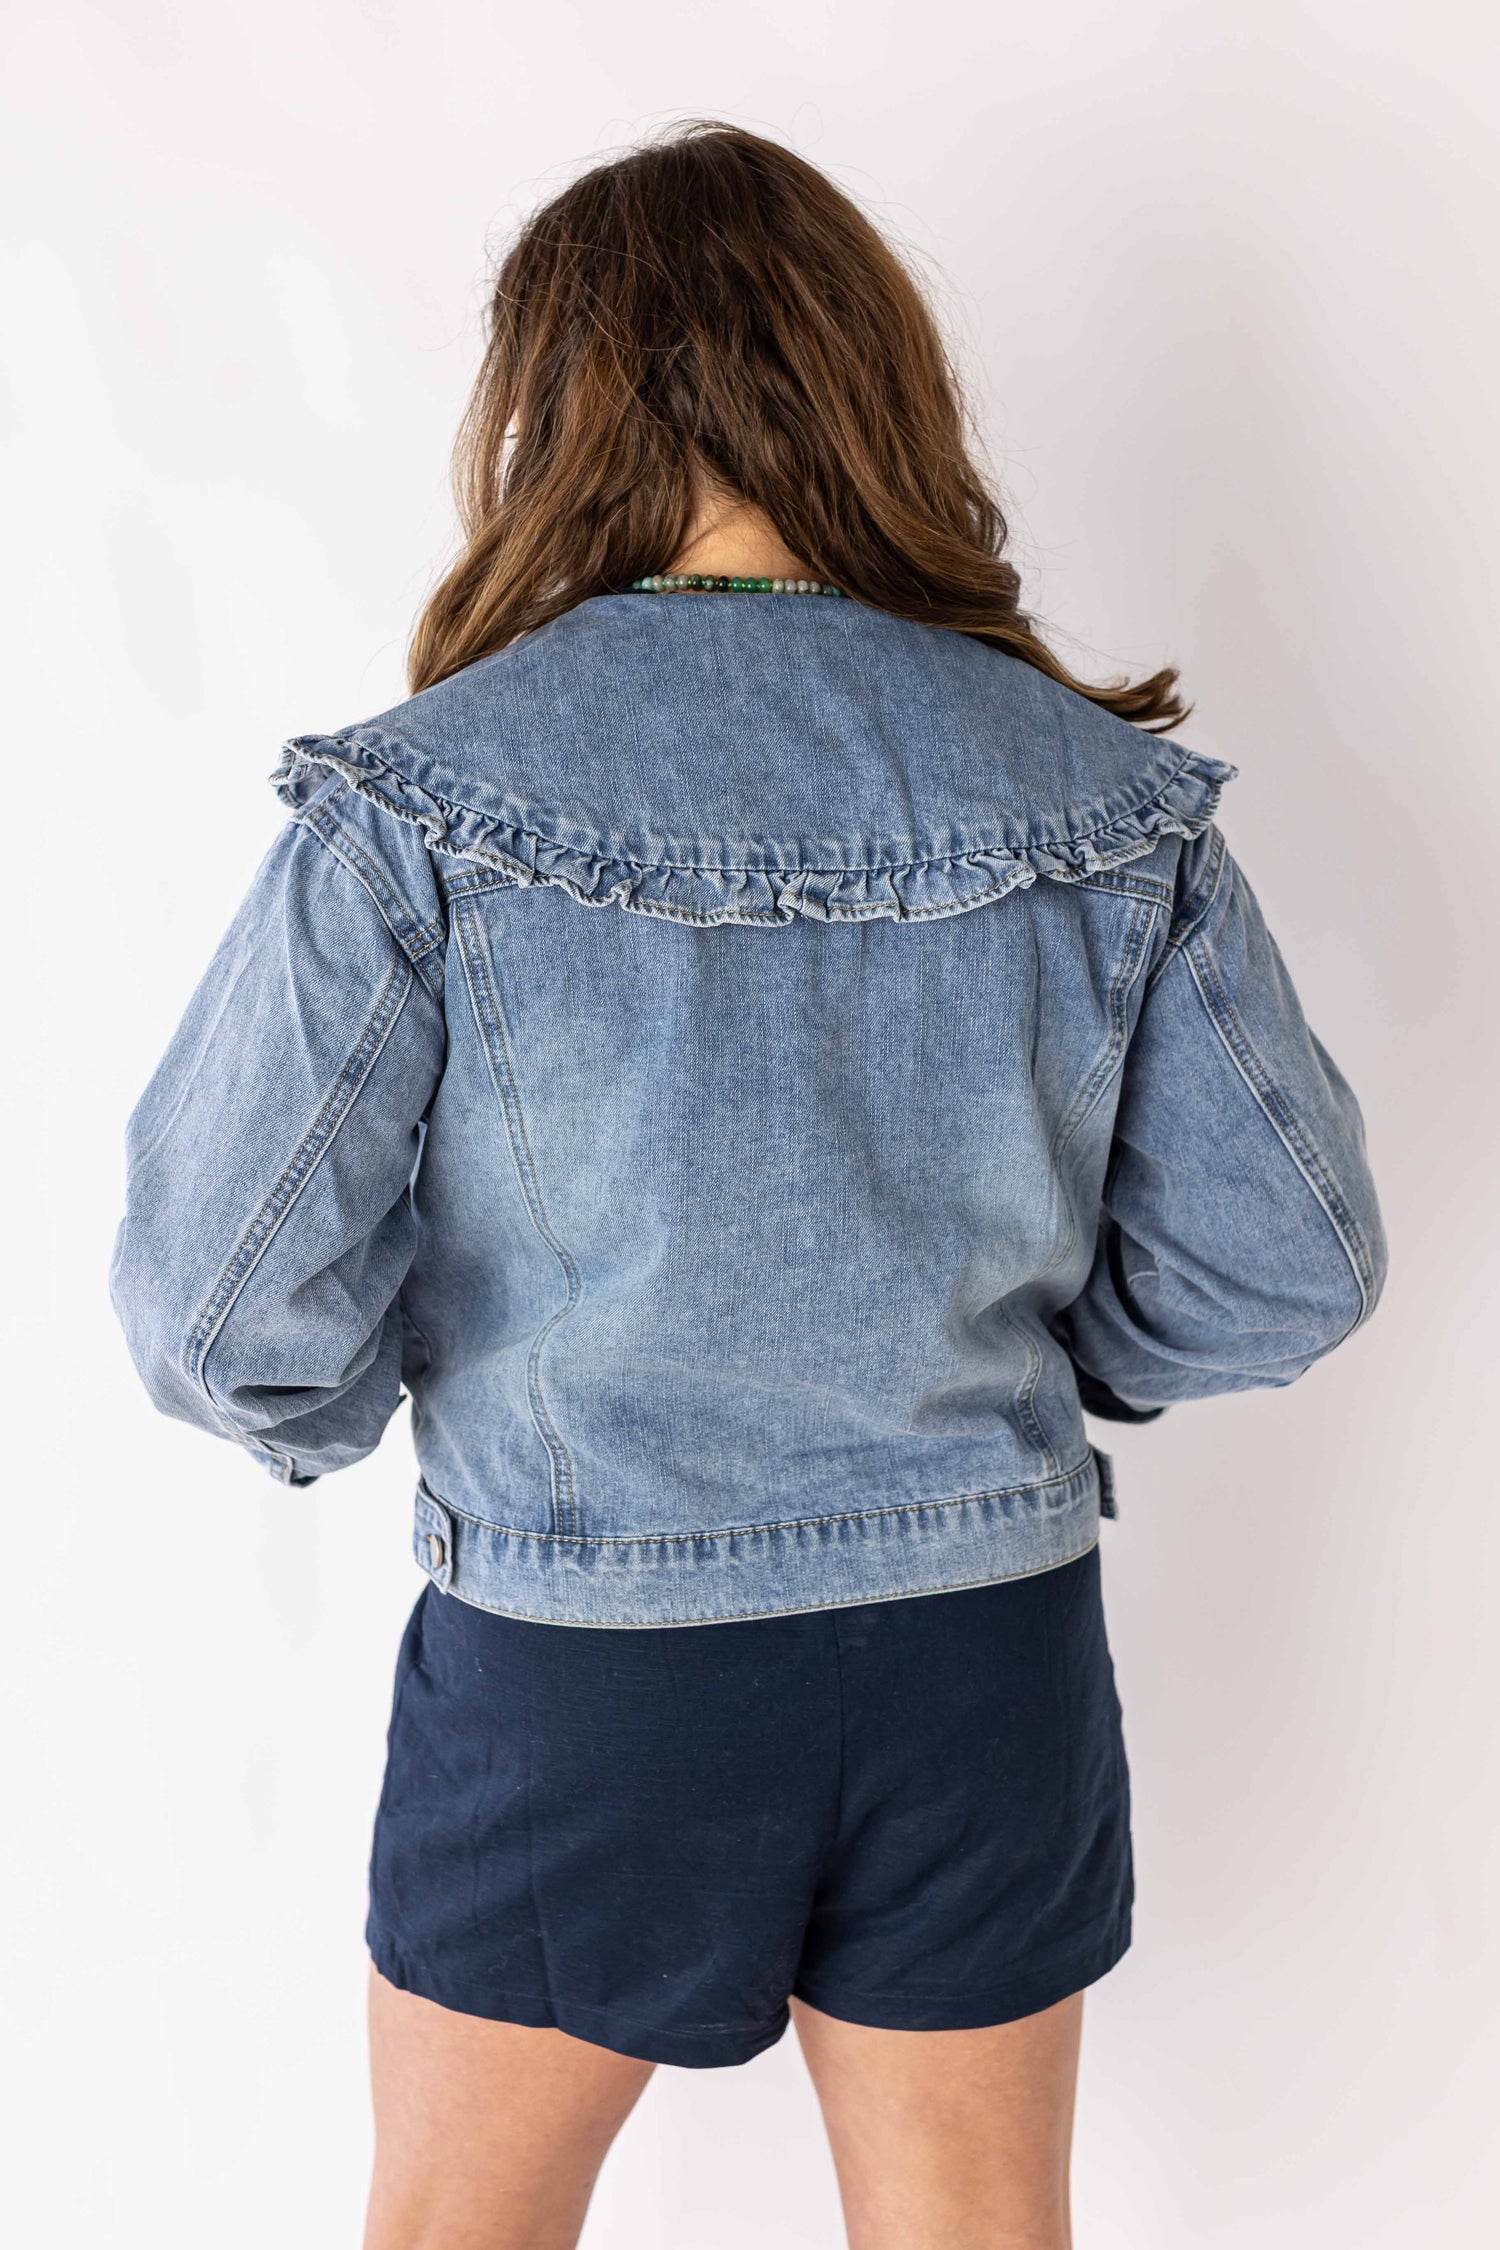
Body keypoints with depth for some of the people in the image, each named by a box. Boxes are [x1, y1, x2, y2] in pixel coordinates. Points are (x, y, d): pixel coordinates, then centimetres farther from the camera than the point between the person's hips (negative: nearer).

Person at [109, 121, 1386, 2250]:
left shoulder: (425, 800, -17)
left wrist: (346, 1413, 4)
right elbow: (1288, 1265, -5)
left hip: (577, 1662, -2)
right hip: (988, 1640, 3)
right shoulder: (1102, 794, -8)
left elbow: (227, 1307, -18)